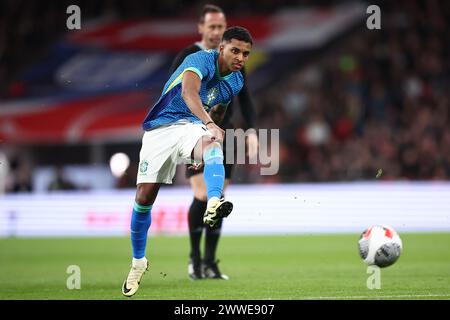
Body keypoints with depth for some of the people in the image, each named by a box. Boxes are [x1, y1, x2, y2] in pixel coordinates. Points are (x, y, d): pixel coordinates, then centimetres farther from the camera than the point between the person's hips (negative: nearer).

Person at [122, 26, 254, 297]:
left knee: (213, 144, -35)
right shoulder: (202, 60, -17)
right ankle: (138, 262, 19)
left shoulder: (236, 81, 6)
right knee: (144, 196, -4)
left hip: (192, 127, 3)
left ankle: (213, 205, -63)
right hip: (161, 127, -3)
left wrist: (206, 153, 27)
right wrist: (208, 123, -54)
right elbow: (188, 92, -38)